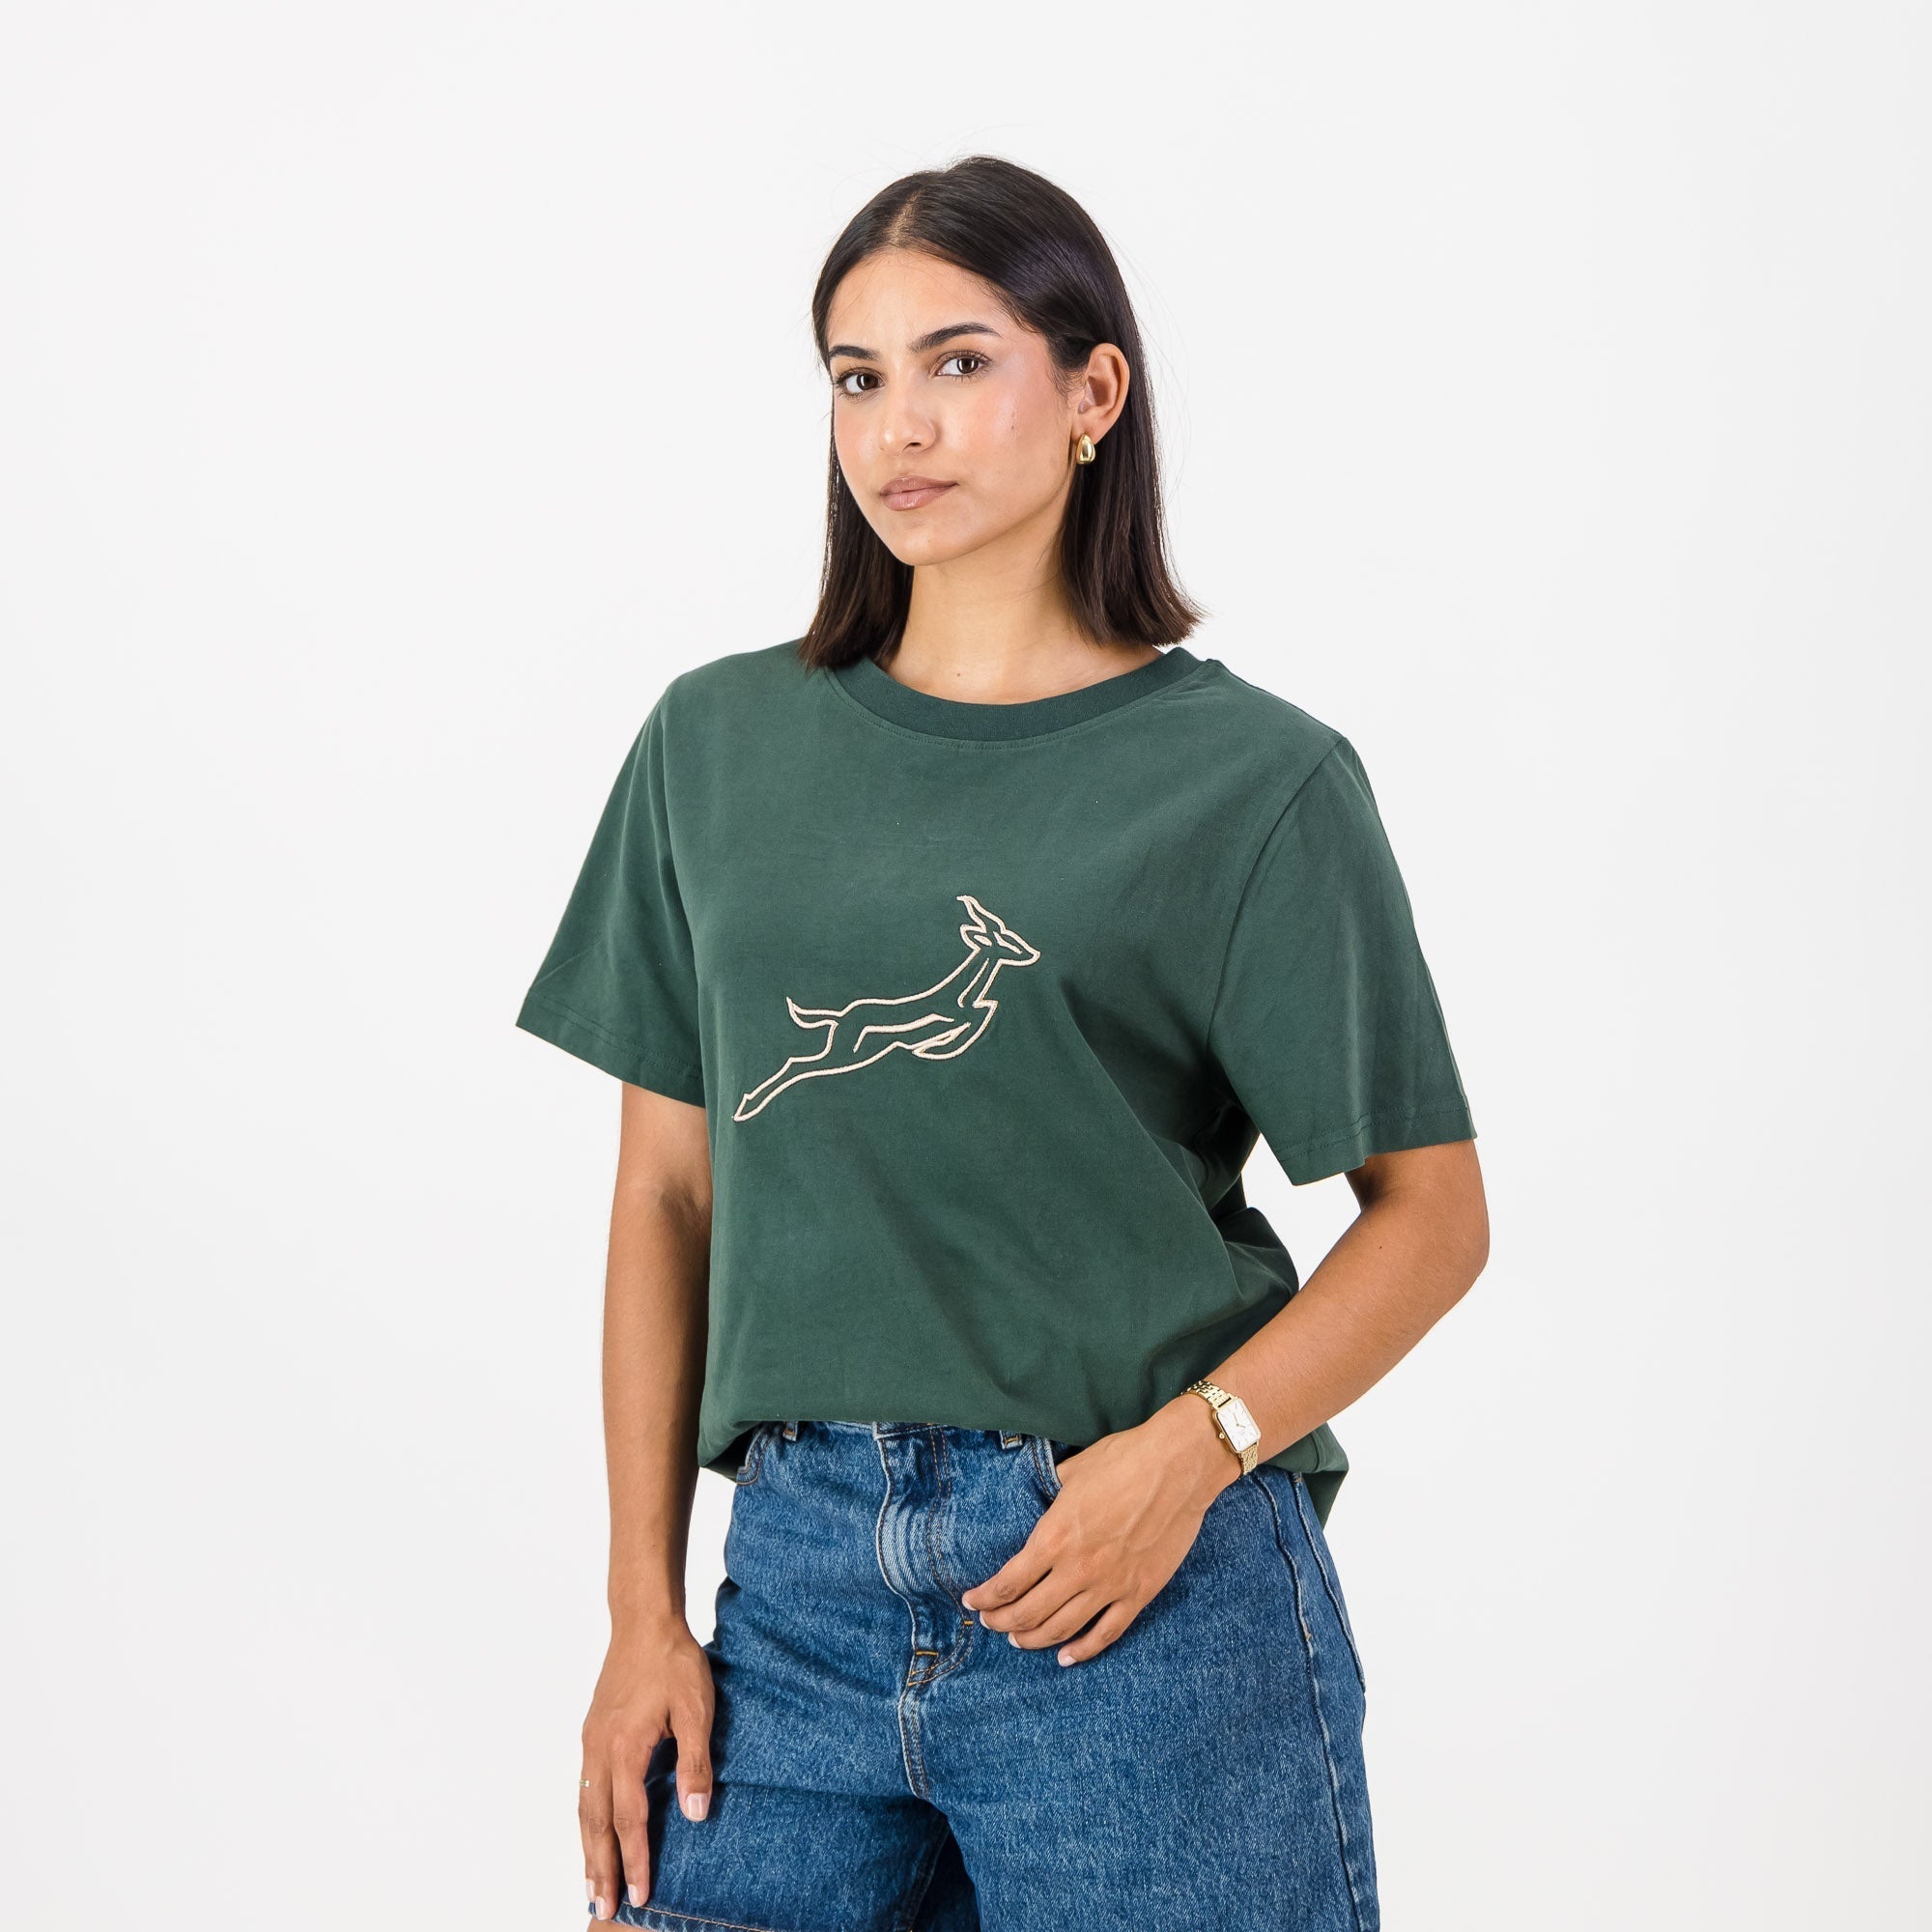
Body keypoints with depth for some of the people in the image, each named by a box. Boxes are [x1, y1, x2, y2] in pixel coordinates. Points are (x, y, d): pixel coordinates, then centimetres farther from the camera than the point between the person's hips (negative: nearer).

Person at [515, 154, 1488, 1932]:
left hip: (1157, 1602, -3)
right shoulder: (723, 745, 9)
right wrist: (644, 1607, 5)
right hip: (803, 1583, 3)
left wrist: (1192, 1448, -15)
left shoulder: (1252, 777, -2)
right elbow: (670, 1193, 9)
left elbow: (1433, 1210, -1)